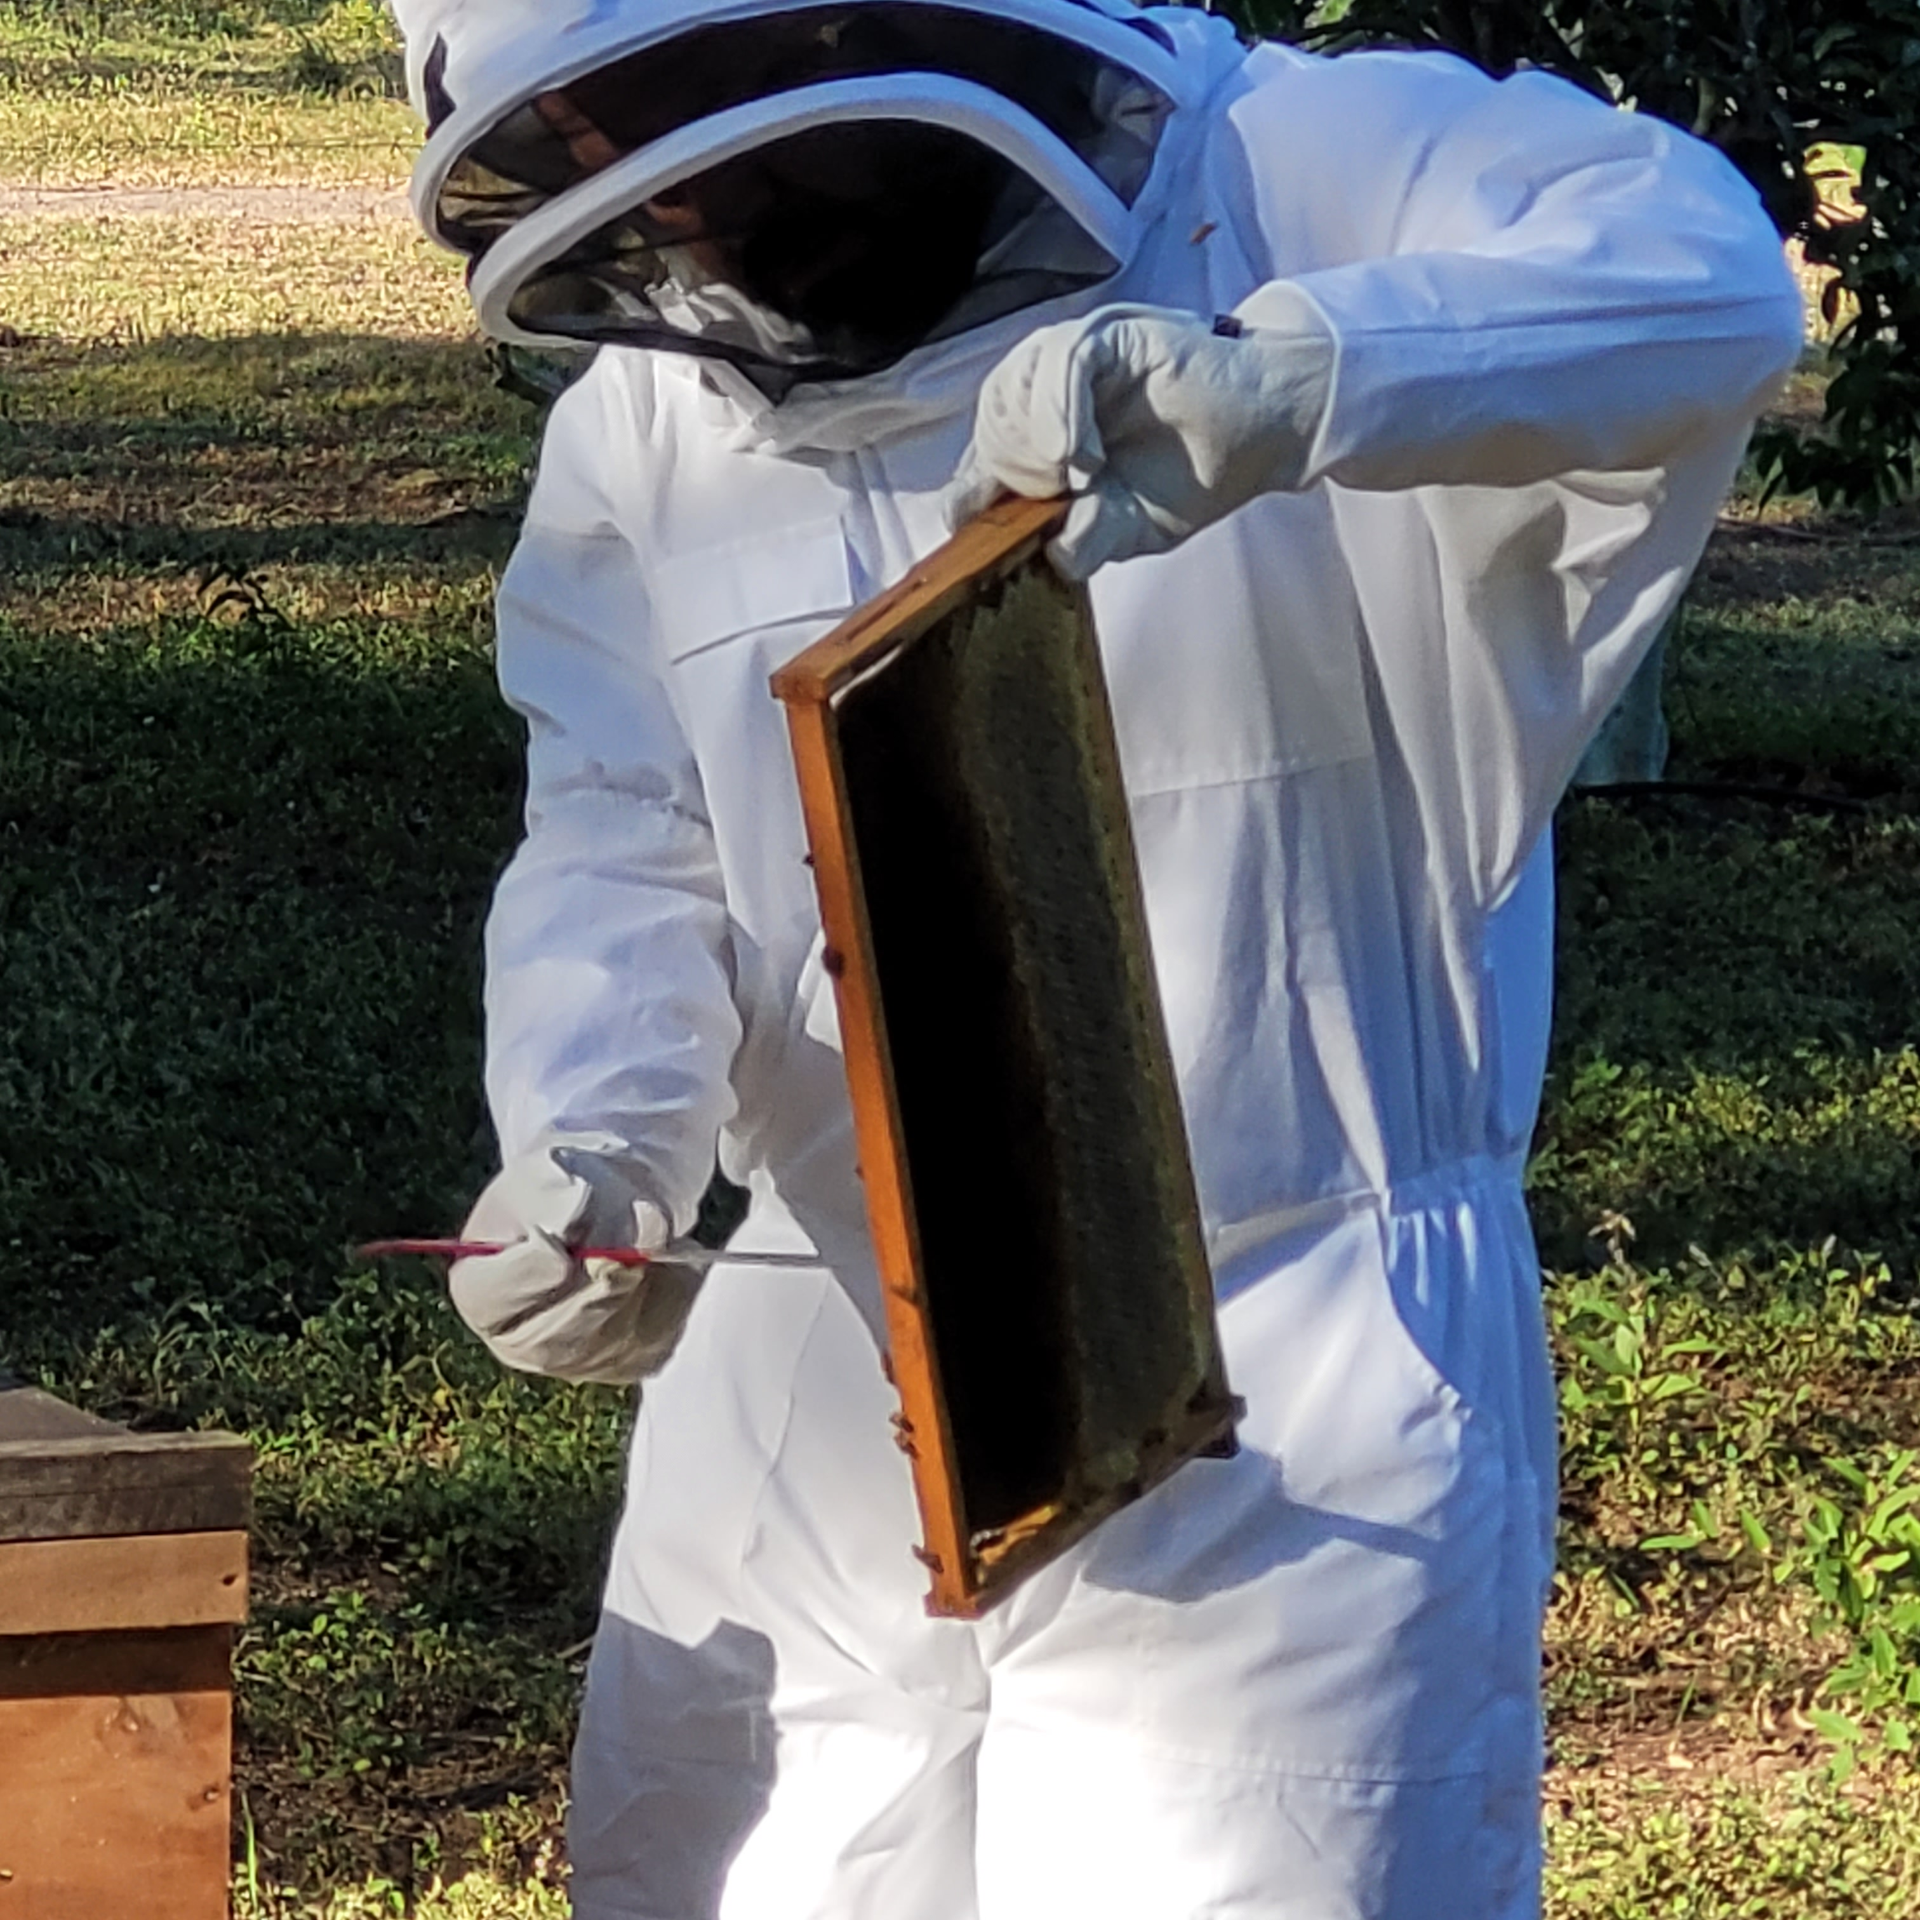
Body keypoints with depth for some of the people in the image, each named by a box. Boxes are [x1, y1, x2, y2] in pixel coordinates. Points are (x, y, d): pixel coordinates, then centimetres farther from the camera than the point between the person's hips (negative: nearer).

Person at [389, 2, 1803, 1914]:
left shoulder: (1289, 183, -10)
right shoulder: (644, 425, 8)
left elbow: (1701, 269, -27)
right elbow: (621, 849, 2)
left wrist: (1276, 385, -44)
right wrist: (587, 1150, -19)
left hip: (1286, 1406, -5)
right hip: (819, 1402, 5)